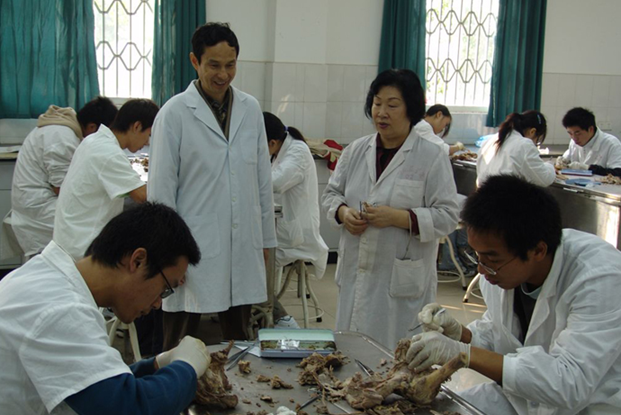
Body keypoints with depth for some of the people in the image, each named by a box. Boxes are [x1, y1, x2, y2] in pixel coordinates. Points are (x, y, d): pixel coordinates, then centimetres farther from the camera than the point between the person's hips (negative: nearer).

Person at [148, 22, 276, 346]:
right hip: (194, 247, -4)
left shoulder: (251, 109, 6)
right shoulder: (175, 113, -6)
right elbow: (161, 189, -4)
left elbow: (263, 180, 11)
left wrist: (266, 239, 12)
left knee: (239, 343, 14)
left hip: (243, 249, 4)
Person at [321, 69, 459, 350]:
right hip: (354, 274, 5)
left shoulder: (432, 157, -7)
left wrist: (398, 217, -21)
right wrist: (343, 212, -6)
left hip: (401, 282, -4)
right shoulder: (356, 151, 8)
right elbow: (331, 193, 17)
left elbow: (447, 216, -10)